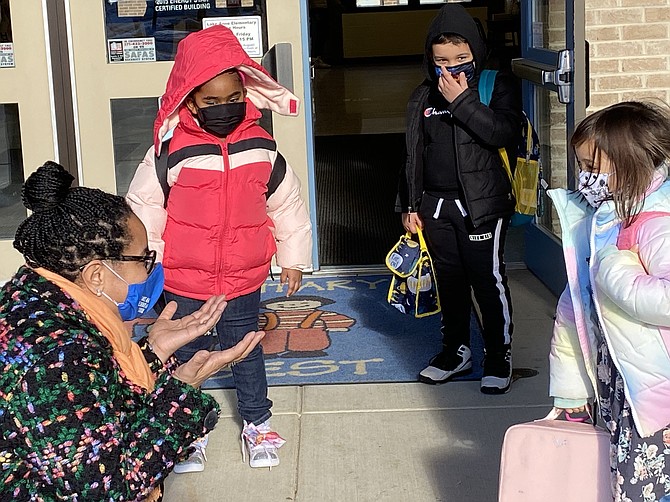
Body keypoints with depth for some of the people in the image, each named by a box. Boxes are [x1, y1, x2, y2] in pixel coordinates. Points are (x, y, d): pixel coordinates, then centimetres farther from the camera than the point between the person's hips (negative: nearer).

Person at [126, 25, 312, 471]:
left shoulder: (262, 147, -5)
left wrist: (293, 258, 12)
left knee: (246, 351, 18)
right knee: (187, 357, 15)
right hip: (184, 284, -1)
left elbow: (287, 203, 7)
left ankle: (257, 424, 37)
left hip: (244, 281, 2)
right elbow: (144, 212, -7)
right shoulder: (170, 152, -14)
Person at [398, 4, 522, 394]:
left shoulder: (498, 85, -5)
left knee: (489, 280, 0)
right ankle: (457, 351, 28)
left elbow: (506, 133, -21)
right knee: (450, 280, 14)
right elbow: (414, 154, 13)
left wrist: (462, 101, -22)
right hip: (436, 205, 5)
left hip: (482, 204, -5)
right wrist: (410, 205, 11)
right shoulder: (424, 97, 9)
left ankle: (500, 355, 13)